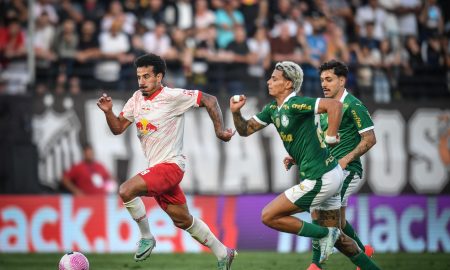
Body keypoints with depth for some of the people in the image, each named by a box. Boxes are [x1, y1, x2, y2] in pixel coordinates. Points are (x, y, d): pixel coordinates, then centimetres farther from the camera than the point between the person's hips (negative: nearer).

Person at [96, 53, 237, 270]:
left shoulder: (172, 97, -14)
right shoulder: (137, 98, 7)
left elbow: (209, 100, -9)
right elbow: (118, 128, 8)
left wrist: (219, 131, -14)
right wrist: (108, 112, -10)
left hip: (170, 165, -8)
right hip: (155, 167, 8)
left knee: (126, 191, -25)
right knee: (183, 220, 15)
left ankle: (147, 237, -6)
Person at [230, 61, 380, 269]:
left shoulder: (295, 104, -16)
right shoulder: (273, 109, 12)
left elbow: (334, 105, -27)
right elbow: (245, 130, 18)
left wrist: (330, 138, -22)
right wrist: (235, 112, 0)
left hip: (320, 179, -10)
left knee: (269, 216, -5)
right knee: (336, 237, 18)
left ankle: (324, 234, -1)